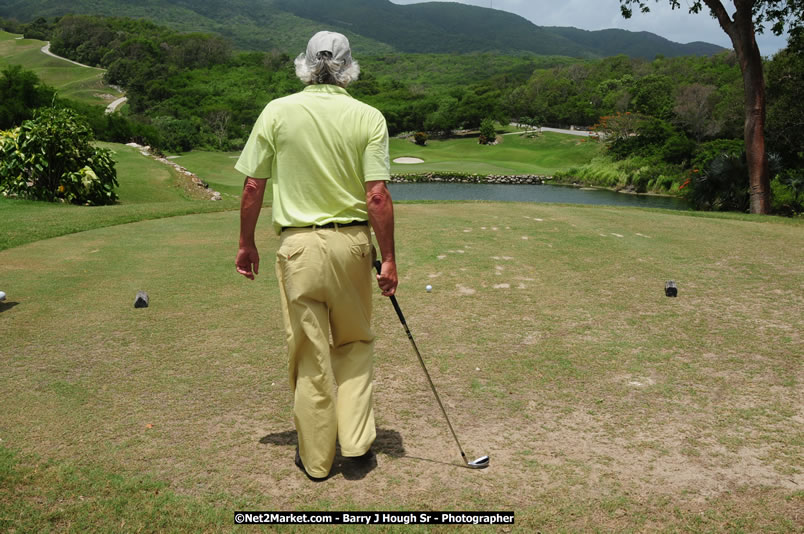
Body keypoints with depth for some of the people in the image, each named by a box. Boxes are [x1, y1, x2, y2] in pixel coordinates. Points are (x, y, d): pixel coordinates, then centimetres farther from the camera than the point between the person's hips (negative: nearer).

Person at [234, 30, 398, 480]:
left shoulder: (277, 112, -2)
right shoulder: (369, 117, -3)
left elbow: (253, 186, -1)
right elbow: (378, 196, -9)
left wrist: (247, 243, 11)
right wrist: (389, 258, -2)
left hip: (299, 244, 0)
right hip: (353, 242, 1)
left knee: (310, 355, 9)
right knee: (356, 343, 20)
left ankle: (317, 458, 22)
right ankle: (357, 440, 17)